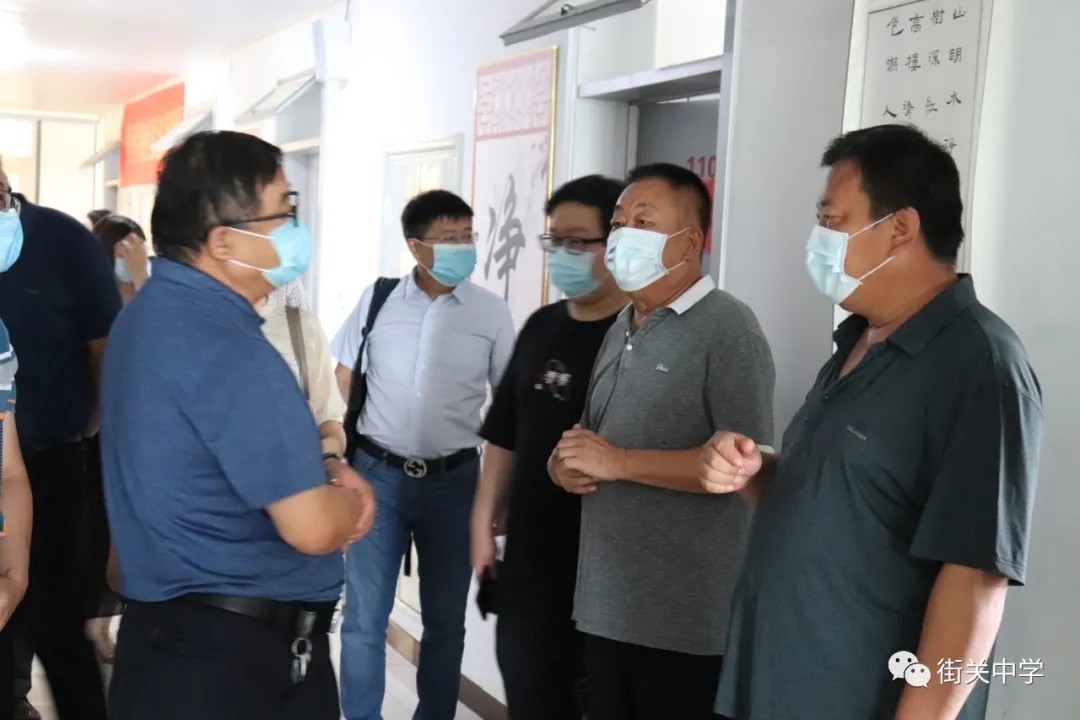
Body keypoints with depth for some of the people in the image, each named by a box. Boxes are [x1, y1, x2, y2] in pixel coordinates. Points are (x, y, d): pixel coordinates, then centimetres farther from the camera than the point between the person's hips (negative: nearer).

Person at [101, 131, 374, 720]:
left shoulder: (153, 311, 6)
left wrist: (322, 470, 1)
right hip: (236, 651, -9)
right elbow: (312, 527, -26)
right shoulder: (227, 347, -26)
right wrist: (348, 497, -5)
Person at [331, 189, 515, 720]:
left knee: (445, 619, 13)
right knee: (364, 617, 7)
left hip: (454, 479, 0)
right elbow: (346, 374, 11)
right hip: (379, 474, 0)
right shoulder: (377, 299, -3)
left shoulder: (491, 312, -4)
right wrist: (376, 431, 8)